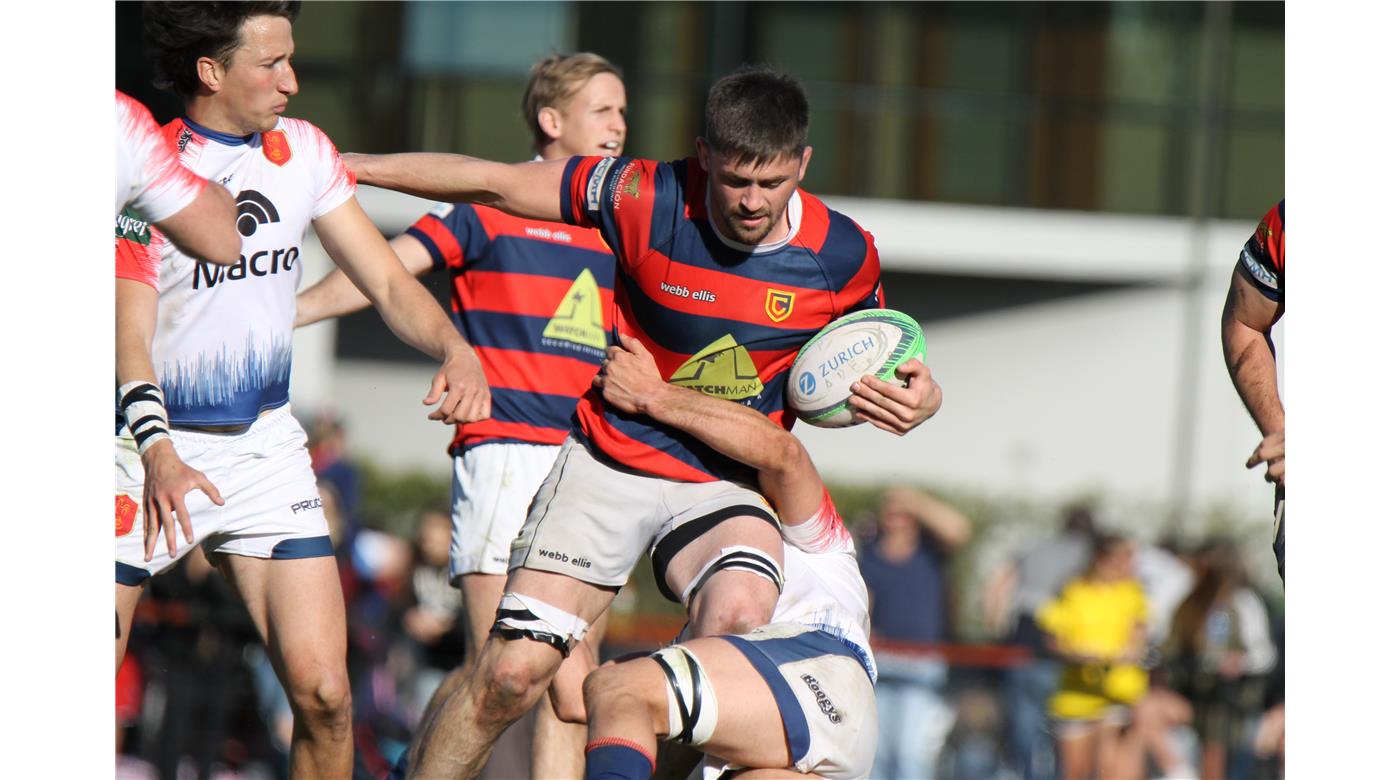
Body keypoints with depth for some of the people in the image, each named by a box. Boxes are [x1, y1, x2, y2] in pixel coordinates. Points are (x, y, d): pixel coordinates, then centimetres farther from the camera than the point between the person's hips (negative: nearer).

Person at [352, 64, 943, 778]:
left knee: (738, 610, -34)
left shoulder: (844, 256, -8)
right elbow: (496, 186, -1)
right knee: (512, 673, -10)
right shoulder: (650, 198, -13)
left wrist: (916, 398, -11)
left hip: (724, 489, 0)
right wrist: (356, 165, 3)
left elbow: (858, 380, 12)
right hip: (610, 461, 0)